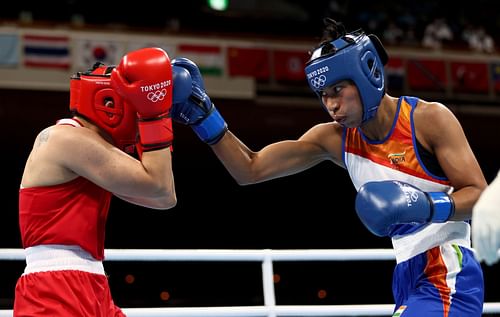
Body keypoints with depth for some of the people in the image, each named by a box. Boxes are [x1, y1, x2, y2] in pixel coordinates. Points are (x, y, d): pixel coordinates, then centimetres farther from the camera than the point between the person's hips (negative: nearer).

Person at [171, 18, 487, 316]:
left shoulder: (428, 119, -11)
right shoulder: (334, 139, 4)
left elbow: (480, 195, -11)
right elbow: (250, 170, 3)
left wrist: (426, 205, -28)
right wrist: (203, 115, -7)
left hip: (447, 276, -7)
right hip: (408, 278, 7)